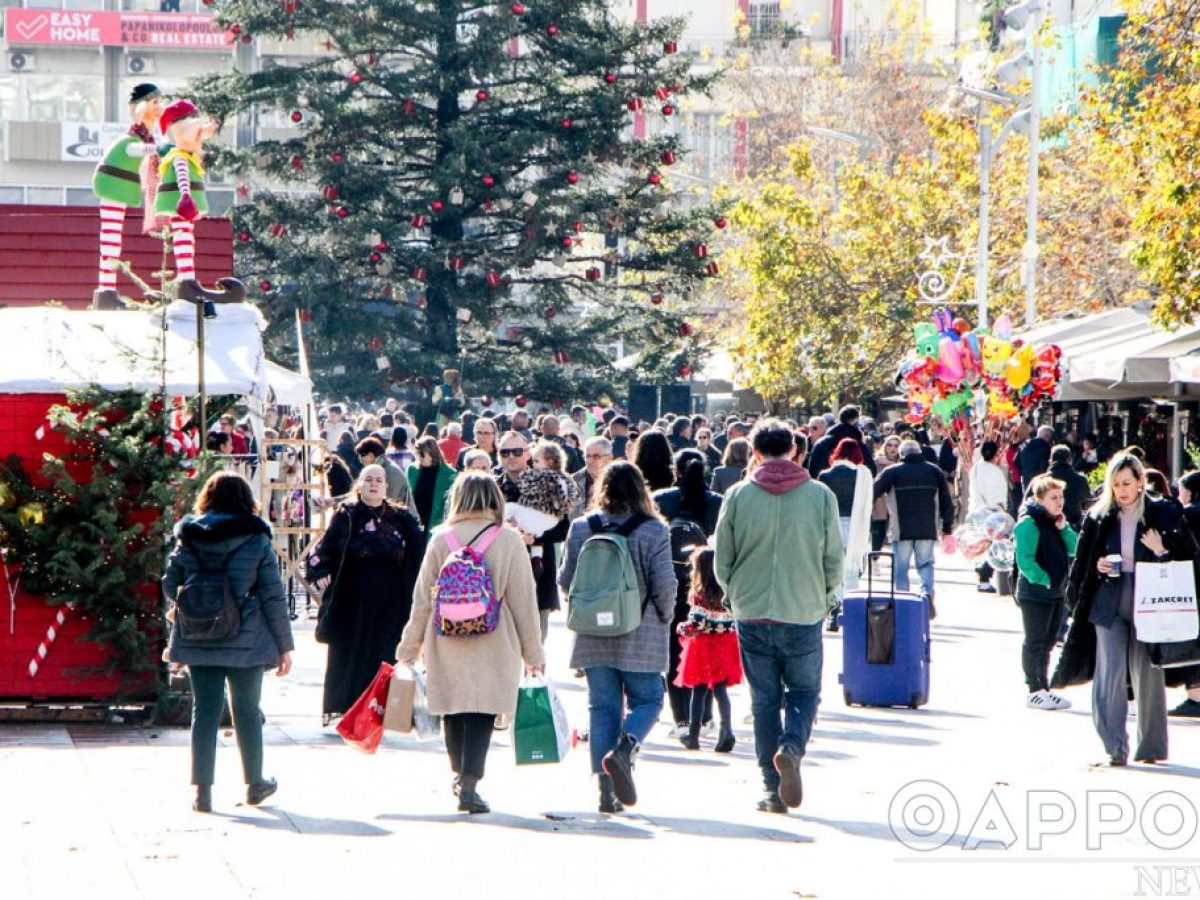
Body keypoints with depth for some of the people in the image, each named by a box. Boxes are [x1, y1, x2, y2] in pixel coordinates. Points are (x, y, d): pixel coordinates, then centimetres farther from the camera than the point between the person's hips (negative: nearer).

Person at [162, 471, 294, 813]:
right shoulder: (257, 540, -4)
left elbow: (170, 587, 7)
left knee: (204, 711, 5)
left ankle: (202, 789, 1)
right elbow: (274, 596, -3)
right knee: (246, 711, 12)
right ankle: (254, 785, 24)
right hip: (246, 642, -1)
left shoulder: (188, 539, 1)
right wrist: (284, 645, 3)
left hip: (198, 641, 1)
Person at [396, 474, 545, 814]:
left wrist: (410, 646, 14)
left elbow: (422, 598, 5)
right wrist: (533, 652, 7)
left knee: (454, 711, 17)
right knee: (482, 714, -1)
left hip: (446, 644, 2)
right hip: (493, 646, -2)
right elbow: (523, 600, -1)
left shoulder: (440, 540, 1)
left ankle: (459, 774, 29)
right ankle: (469, 786, -11)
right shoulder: (509, 541, -4)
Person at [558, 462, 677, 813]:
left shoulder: (581, 528, 1)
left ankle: (606, 788, 3)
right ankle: (624, 750, -19)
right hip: (640, 637, -3)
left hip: (593, 636, 3)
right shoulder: (653, 531, -8)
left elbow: (566, 580, 4)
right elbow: (664, 583, -10)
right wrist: (663, 618, 8)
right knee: (646, 700, 10)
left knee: (602, 706, 8)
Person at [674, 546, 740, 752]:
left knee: (699, 692, 6)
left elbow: (698, 623, -18)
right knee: (721, 691, 6)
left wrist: (682, 628, -1)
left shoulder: (699, 594, -14)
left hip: (703, 647, -4)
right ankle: (727, 731, -9)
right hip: (724, 647, 4)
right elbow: (733, 621, 4)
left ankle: (693, 735, 15)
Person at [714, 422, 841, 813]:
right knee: (805, 692, 14)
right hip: (804, 615, 0)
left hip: (752, 615, 1)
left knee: (764, 701, 9)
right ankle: (791, 748, -15)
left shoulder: (738, 496, -4)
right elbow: (834, 560, 0)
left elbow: (722, 562, 1)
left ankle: (775, 791, 9)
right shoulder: (820, 496, -4)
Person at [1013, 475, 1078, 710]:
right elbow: (1025, 560, -20)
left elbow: (1074, 549, 7)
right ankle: (1034, 691, 1)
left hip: (1057, 592, 9)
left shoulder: (1057, 521, 13)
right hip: (1035, 592, -9)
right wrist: (1044, 580, -19)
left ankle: (1044, 688, 21)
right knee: (1034, 642, -3)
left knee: (1048, 642, 14)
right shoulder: (1029, 523, -15)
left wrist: (1064, 528, -6)